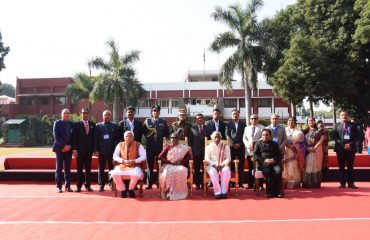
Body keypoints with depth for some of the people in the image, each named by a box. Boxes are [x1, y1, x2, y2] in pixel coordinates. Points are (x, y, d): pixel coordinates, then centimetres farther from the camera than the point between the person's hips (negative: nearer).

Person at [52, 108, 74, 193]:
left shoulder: (72, 124, 10)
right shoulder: (57, 123, 1)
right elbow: (56, 136, -7)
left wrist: (69, 146, -5)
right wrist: (64, 146, -13)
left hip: (69, 148, 3)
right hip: (60, 148, -3)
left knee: (67, 168, 6)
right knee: (59, 168, 2)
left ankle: (67, 186, 11)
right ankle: (59, 186, 7)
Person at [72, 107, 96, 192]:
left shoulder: (92, 124, 9)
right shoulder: (77, 124, 2)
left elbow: (94, 137, 8)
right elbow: (74, 137, -3)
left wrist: (94, 149, 3)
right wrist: (75, 149, -10)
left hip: (89, 150, 2)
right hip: (80, 150, -2)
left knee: (88, 168, 6)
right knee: (79, 169, 3)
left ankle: (88, 185, 13)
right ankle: (79, 186, 10)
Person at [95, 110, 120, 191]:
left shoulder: (115, 126, 7)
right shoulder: (98, 126, 6)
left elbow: (117, 139, 6)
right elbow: (96, 139, 3)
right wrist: (96, 150, -4)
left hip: (112, 151, 0)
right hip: (102, 151, 0)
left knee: (112, 168, 3)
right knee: (101, 169, 5)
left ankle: (111, 184, 12)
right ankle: (101, 185, 14)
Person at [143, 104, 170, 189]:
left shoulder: (163, 122, 6)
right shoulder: (147, 121, 5)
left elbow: (167, 134, 9)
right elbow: (144, 132, 8)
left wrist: (165, 141, 2)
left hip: (160, 147, 0)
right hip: (150, 147, 0)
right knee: (149, 166, 3)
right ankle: (149, 183, 9)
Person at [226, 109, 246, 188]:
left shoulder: (243, 124, 10)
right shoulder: (228, 124, 8)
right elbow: (227, 136, 2)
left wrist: (239, 144, -7)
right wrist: (232, 144, -10)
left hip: (241, 146, 1)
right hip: (231, 146, -1)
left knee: (241, 165, 0)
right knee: (232, 164, -3)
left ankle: (240, 182, 3)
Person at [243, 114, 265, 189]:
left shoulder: (262, 128, 6)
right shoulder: (247, 128, 21)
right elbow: (244, 138, 14)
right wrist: (248, 145, -4)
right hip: (249, 150, 4)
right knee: (250, 168, 5)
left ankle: (260, 185, -1)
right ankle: (250, 184, 9)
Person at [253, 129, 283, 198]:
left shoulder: (274, 144, 23)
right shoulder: (258, 143, 17)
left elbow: (280, 155, 16)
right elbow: (255, 155, 6)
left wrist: (274, 159, -7)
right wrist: (264, 160, -9)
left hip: (274, 163, 2)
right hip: (263, 163, -2)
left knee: (278, 171, -31)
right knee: (267, 172, -34)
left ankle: (277, 191, -22)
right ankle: (270, 192, -24)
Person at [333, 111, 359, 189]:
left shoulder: (353, 125, 7)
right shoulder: (337, 125, 7)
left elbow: (357, 136, 3)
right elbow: (334, 136, 1)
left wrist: (350, 144, -12)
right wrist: (343, 144, -11)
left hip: (351, 148, 0)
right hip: (340, 148, 0)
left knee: (350, 166, 5)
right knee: (341, 166, 3)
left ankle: (351, 183, 9)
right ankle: (342, 183, 8)